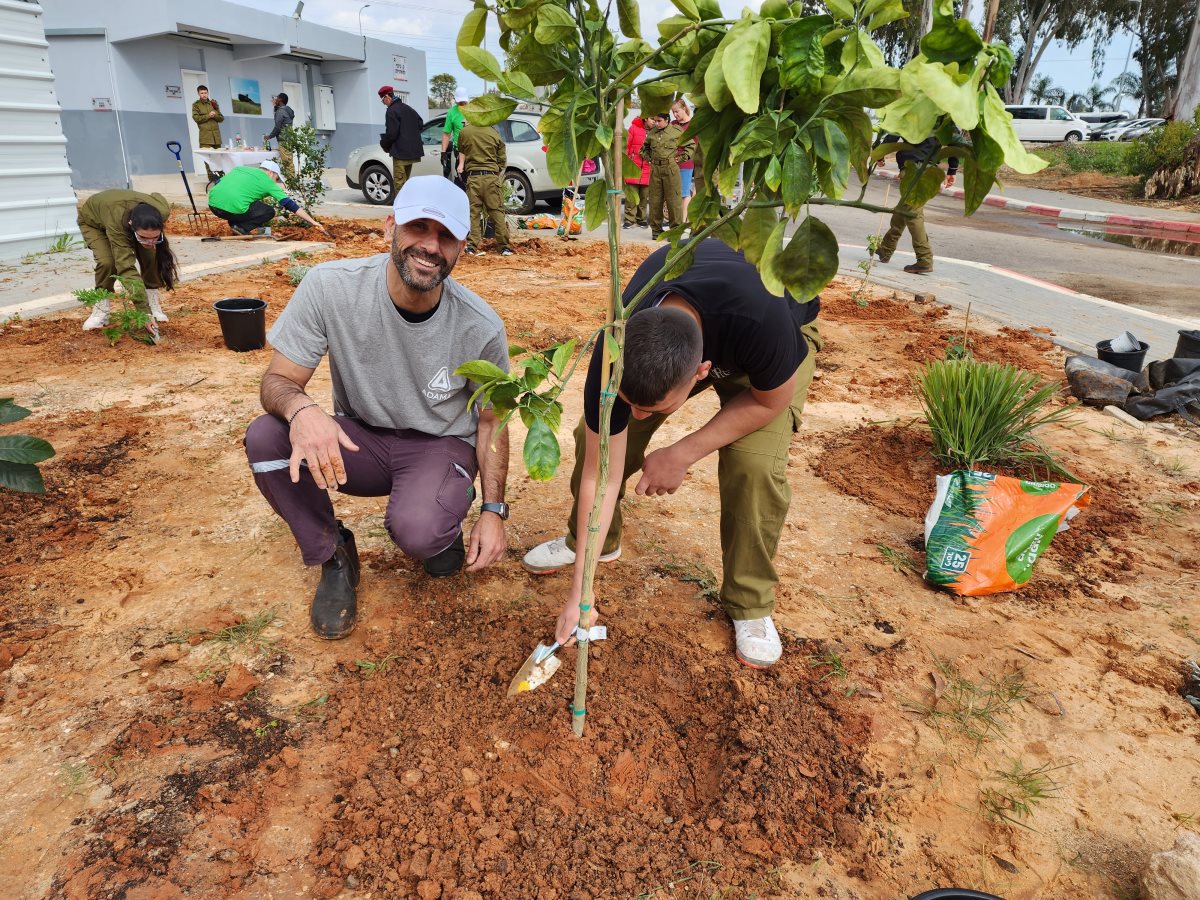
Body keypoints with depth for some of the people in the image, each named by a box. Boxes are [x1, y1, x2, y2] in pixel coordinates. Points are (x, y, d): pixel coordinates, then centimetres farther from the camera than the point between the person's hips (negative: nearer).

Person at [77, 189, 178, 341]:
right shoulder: (117, 224, -49)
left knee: (150, 256, -20)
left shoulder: (163, 211, -37)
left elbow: (157, 197, -11)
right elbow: (127, 267, -52)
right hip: (93, 220, -4)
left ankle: (153, 305, 0)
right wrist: (144, 313, -58)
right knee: (107, 262, -27)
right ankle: (101, 310, -6)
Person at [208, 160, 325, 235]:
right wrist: (313, 222, 7)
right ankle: (241, 227, -1)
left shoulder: (239, 168, 24)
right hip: (233, 208, -6)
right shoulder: (267, 181, 9)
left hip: (212, 204, 6)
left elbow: (218, 183, 24)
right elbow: (289, 204, 6)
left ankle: (235, 223, 18)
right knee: (270, 211, 14)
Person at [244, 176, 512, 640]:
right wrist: (300, 408, -39)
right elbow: (277, 380, -13)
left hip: (441, 446, -2)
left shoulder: (481, 327, -18)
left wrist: (493, 511, -11)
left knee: (416, 532, -34)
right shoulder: (329, 287, -20)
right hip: (358, 439, 2)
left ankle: (445, 523, 8)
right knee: (264, 438, -26)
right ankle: (334, 557, -1)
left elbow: (491, 419, -4)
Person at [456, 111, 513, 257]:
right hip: (491, 176, -1)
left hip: (472, 176, 1)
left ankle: (472, 245, -1)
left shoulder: (464, 132, 3)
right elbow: (503, 160, 5)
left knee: (473, 211, 5)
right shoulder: (494, 134, 0)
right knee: (497, 211, 2)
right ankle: (504, 246, 2)